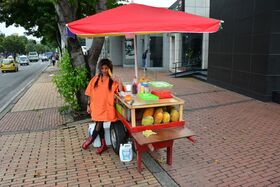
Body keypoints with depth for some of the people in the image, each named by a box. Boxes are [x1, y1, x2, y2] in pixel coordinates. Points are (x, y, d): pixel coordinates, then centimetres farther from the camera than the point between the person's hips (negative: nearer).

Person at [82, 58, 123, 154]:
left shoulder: (113, 81, -2)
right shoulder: (95, 79, 4)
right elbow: (90, 94, 8)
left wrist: (118, 82, -26)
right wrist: (88, 105, 7)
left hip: (106, 107, -2)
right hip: (96, 106, 2)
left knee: (99, 124, -7)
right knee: (99, 124, 0)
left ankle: (91, 138, 24)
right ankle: (103, 144, 19)